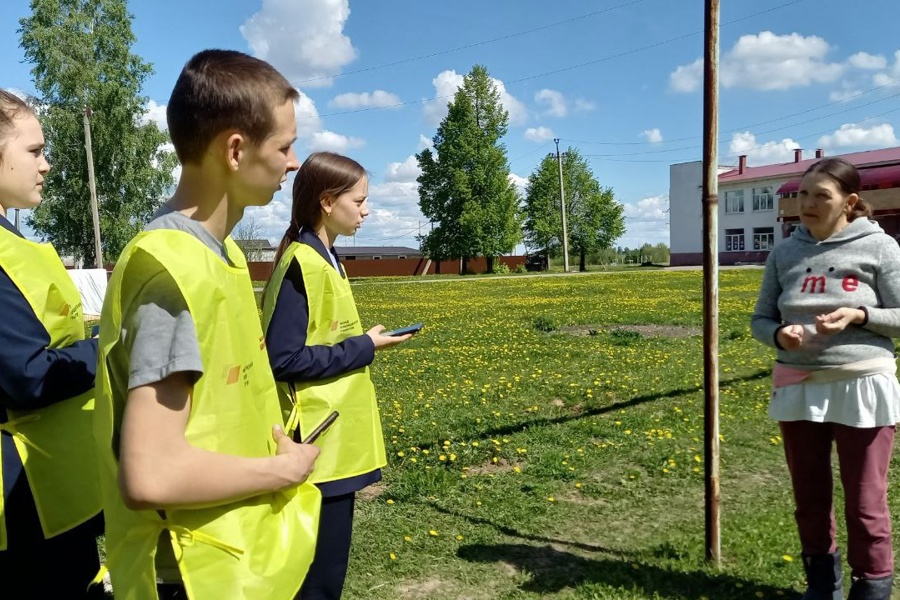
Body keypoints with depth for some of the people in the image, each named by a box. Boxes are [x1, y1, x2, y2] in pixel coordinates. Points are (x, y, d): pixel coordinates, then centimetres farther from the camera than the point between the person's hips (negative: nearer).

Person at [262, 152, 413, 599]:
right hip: (320, 444, -9)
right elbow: (283, 359, -23)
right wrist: (365, 347, -17)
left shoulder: (325, 259, 12)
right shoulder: (303, 265, -17)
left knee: (327, 559, 19)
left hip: (336, 440, 9)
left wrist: (363, 342, 4)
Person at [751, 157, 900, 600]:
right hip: (799, 389, 3)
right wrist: (779, 335, -13)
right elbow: (760, 319, 8)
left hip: (861, 387, -3)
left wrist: (859, 315, -19)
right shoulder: (785, 253, 5)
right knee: (809, 497, 15)